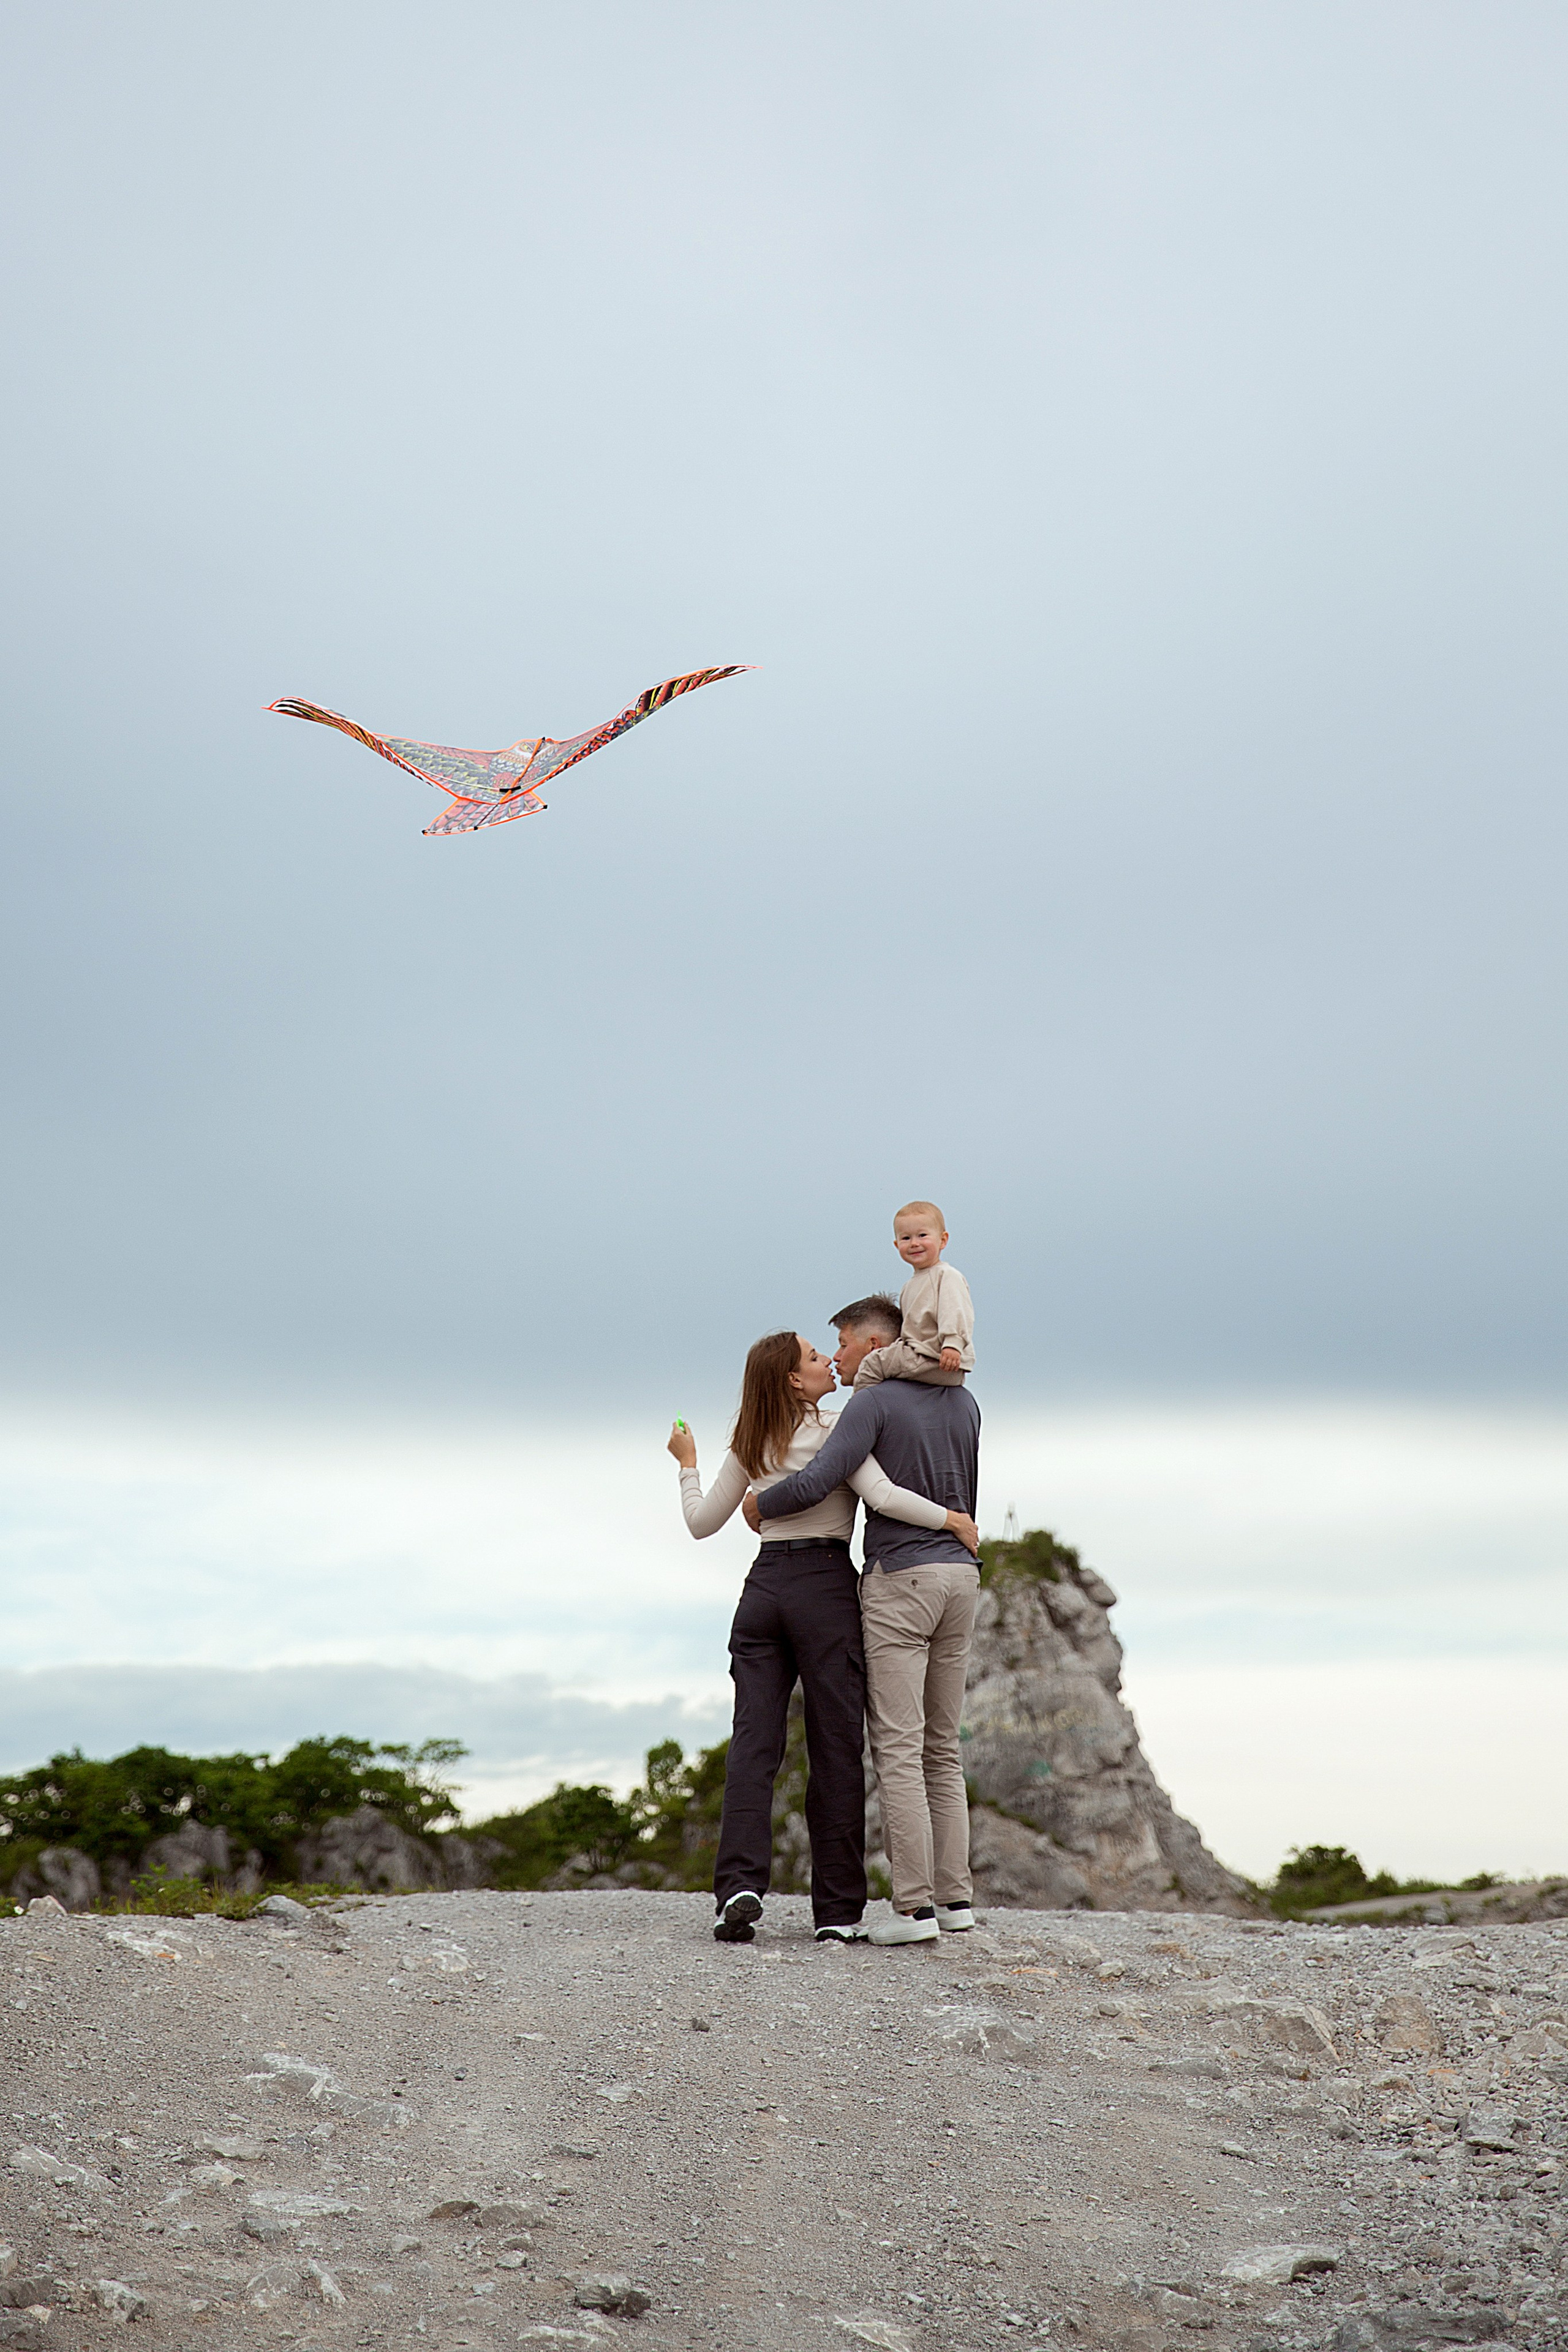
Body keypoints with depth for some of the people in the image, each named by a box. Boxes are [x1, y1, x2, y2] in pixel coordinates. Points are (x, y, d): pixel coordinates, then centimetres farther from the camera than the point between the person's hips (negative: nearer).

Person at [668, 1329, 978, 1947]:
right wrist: (951, 1518, -6)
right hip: (825, 1588, -4)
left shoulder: (750, 1448, 9)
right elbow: (883, 1497, -19)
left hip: (763, 1589, 4)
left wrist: (687, 1465, 31)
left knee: (753, 1743, 2)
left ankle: (740, 1885, -15)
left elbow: (703, 1523, 16)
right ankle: (837, 1911, 3)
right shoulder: (837, 1435, -5)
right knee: (835, 1748, 1)